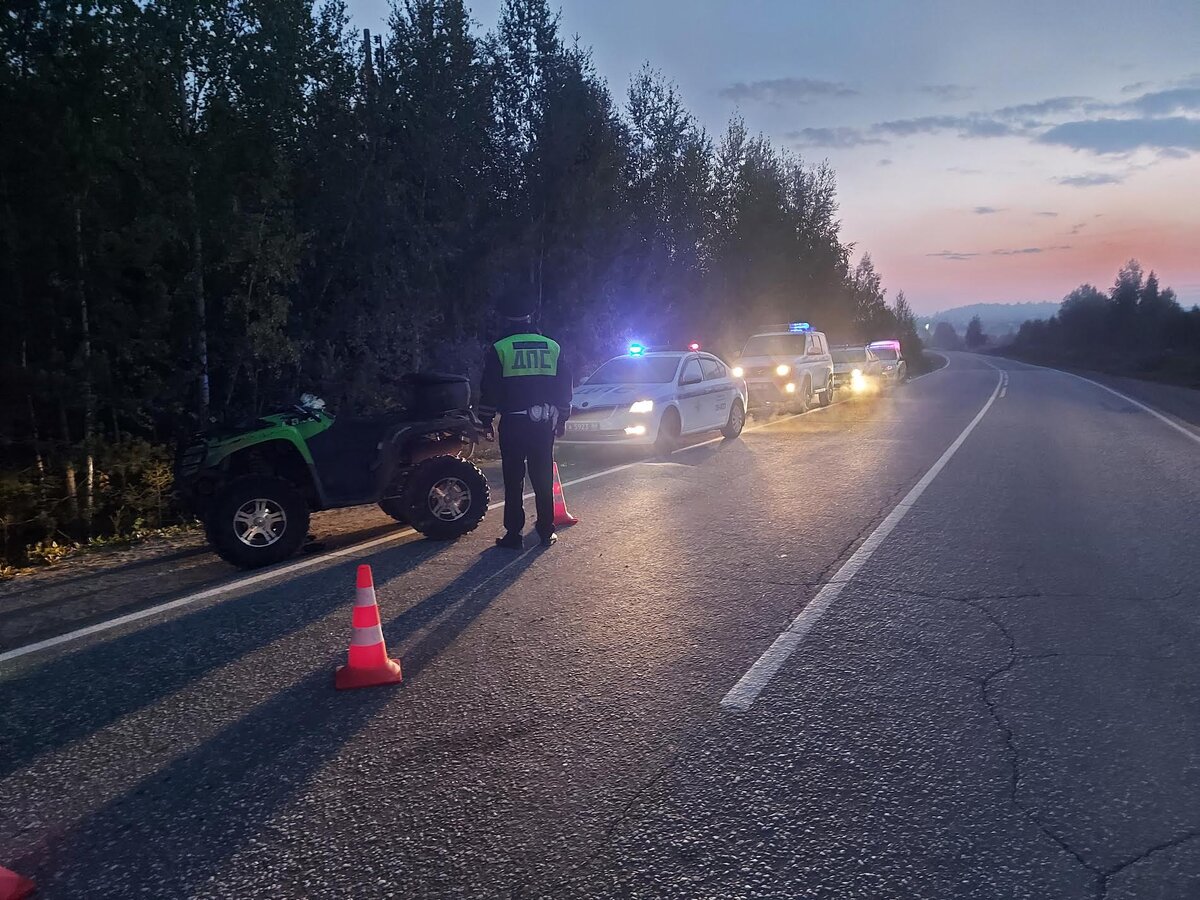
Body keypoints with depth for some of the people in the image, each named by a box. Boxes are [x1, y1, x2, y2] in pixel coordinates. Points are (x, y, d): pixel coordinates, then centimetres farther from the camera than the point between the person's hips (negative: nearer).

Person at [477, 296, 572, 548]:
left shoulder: (500, 349, -3)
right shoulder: (552, 347, 7)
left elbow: (490, 389, -3)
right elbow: (565, 386, 11)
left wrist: (485, 419, 6)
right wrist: (562, 418, 18)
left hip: (514, 423, -3)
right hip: (544, 423, 3)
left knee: (514, 480, 2)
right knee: (543, 479, 10)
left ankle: (513, 535, 3)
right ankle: (546, 532, 13)